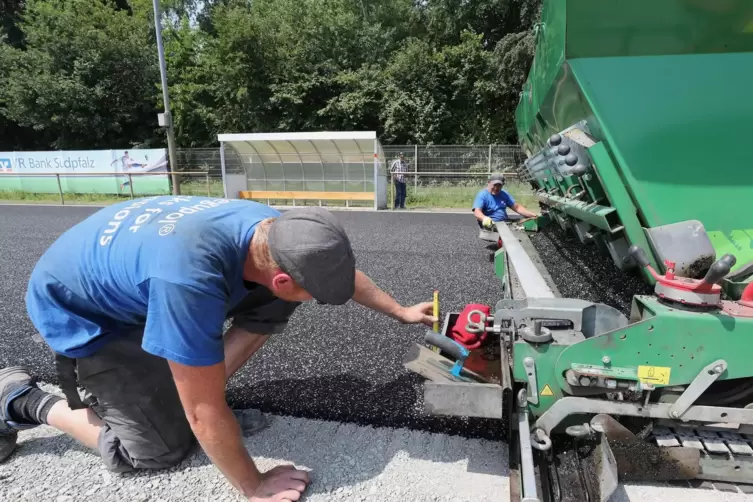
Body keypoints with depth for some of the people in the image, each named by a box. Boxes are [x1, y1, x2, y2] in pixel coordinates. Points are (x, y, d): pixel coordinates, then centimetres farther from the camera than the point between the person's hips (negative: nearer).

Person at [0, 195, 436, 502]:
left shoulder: (276, 228, -22)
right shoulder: (190, 278, -45)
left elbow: (339, 266, -1)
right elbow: (206, 415, -33)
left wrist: (399, 310, 7)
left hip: (133, 279, 6)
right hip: (77, 309, -6)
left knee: (272, 308, -10)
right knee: (164, 447, -3)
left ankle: (186, 387, 5)